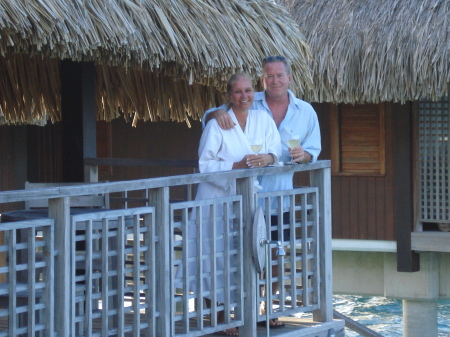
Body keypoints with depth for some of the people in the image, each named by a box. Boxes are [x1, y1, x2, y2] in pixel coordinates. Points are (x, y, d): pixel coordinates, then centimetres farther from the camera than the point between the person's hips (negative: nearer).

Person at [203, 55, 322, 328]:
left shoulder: (305, 111, 7)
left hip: (280, 193, 3)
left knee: (276, 254, 9)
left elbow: (314, 150, 13)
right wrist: (217, 113, -21)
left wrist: (303, 155, -11)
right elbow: (208, 119, 4)